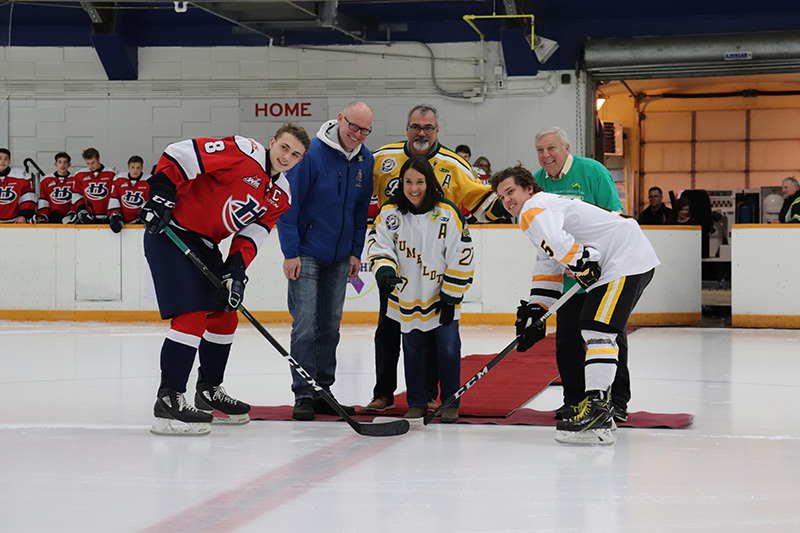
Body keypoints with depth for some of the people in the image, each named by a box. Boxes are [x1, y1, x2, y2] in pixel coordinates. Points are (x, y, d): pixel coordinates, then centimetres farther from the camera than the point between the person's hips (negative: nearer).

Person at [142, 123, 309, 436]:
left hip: (205, 245, 9)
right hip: (171, 233, -9)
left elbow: (252, 235, 4)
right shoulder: (243, 153, -18)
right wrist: (162, 193, -26)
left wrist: (236, 269, -11)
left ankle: (209, 392, 32)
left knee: (225, 317, 15)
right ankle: (168, 401, -16)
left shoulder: (280, 196, 8)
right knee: (192, 316, -18)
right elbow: (180, 154, -20)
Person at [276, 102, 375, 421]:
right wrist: (290, 253, -16)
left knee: (330, 326, 9)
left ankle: (322, 392, 16)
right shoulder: (311, 153, -17)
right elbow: (288, 204, -14)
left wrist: (355, 252, 9)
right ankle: (303, 396, -3)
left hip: (340, 257, 6)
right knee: (305, 326, -8)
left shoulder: (365, 160, 1)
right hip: (306, 253, -6)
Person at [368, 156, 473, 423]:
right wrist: (384, 270, -26)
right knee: (413, 350, 8)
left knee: (448, 348, -2)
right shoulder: (390, 213, -6)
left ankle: (450, 404, 11)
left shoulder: (448, 213, -13)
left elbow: (461, 258, -10)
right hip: (407, 297, 2)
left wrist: (450, 297, -10)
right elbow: (380, 247, -3)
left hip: (442, 295, -2)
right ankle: (416, 404, 20)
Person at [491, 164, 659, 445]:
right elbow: (547, 268, 29)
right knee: (593, 330, 15)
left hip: (626, 260, -11)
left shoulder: (535, 208, -7)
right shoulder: (548, 209, 26)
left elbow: (555, 241, -30)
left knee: (598, 330, -18)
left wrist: (582, 265, -18)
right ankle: (601, 410, 18)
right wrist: (534, 311, 23)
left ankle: (597, 408, -26)